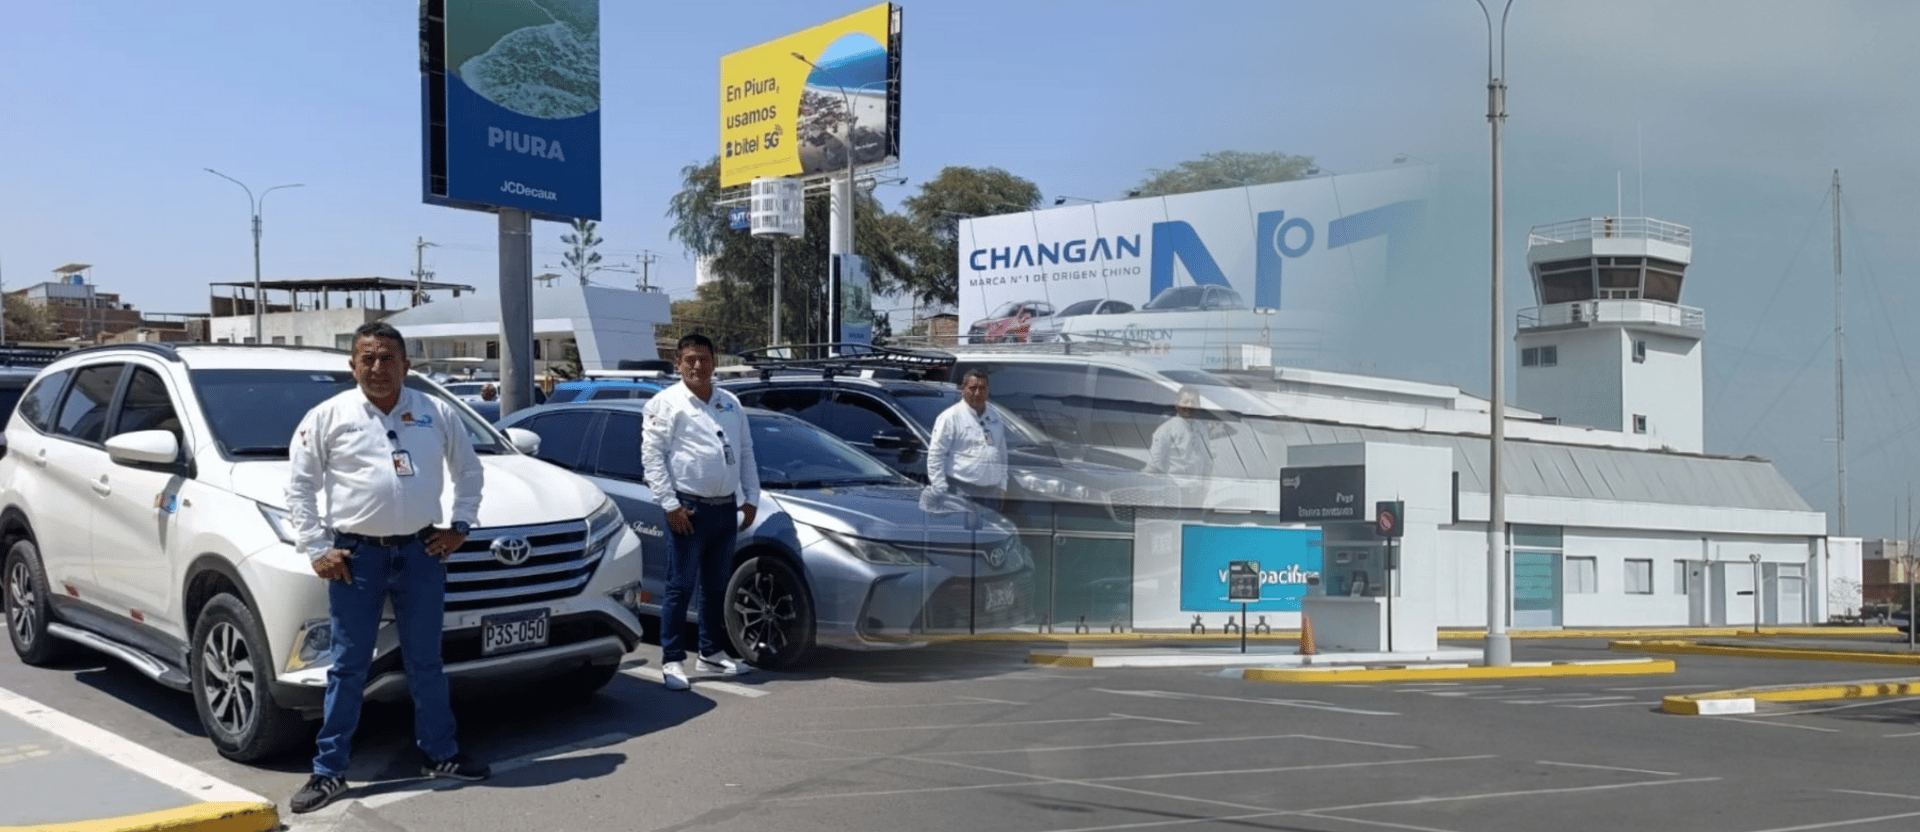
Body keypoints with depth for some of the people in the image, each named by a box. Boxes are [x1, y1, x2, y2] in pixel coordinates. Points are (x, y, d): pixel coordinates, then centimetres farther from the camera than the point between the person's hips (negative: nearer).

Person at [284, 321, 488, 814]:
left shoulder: (436, 414, 6)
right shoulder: (328, 417, 0)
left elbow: (469, 469, 17)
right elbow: (300, 486, 1)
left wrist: (460, 525, 8)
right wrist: (317, 549, -4)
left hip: (421, 552, 2)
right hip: (356, 555, -2)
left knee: (426, 663, 12)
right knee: (348, 667, 3)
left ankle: (440, 755, 24)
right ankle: (329, 771, 12)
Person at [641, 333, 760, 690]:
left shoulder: (730, 404, 16)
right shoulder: (666, 403, -2)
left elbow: (746, 453, 18)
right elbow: (652, 454, -8)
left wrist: (750, 499, 10)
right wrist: (670, 504, -14)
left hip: (726, 507, 6)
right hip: (690, 508, -6)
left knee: (716, 587, 14)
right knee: (681, 587, -5)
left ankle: (712, 653, 24)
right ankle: (672, 660, 0)